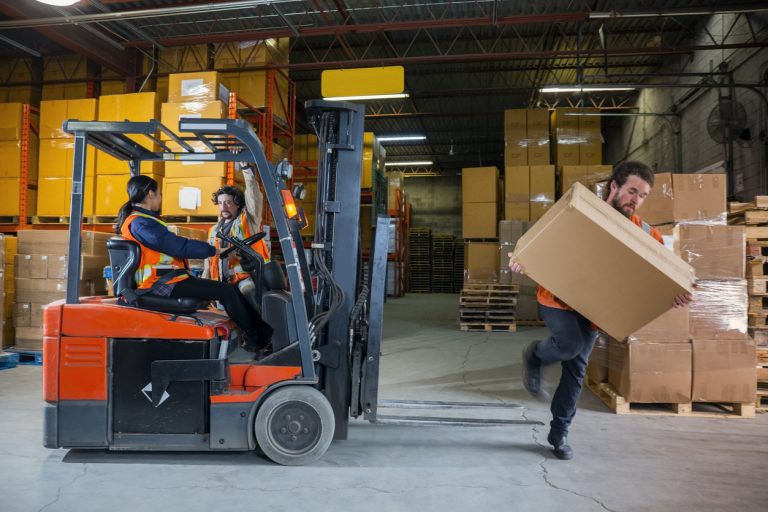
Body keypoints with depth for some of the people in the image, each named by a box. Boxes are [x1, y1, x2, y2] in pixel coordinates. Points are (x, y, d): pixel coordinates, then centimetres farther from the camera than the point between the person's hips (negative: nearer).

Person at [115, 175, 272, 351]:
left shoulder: (138, 219, 18)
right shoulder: (140, 224, -15)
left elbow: (173, 245, 20)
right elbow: (179, 247, -19)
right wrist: (215, 250, -9)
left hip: (163, 279, 11)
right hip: (163, 284, -11)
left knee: (229, 289, 6)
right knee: (227, 291, -12)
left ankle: (264, 330, 8)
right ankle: (255, 340, 2)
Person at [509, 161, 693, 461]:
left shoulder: (644, 233, -6)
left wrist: (675, 293, -28)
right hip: (556, 298, -4)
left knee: (576, 369, 8)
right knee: (571, 344, -29)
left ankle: (559, 433, 25)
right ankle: (534, 358, 7)